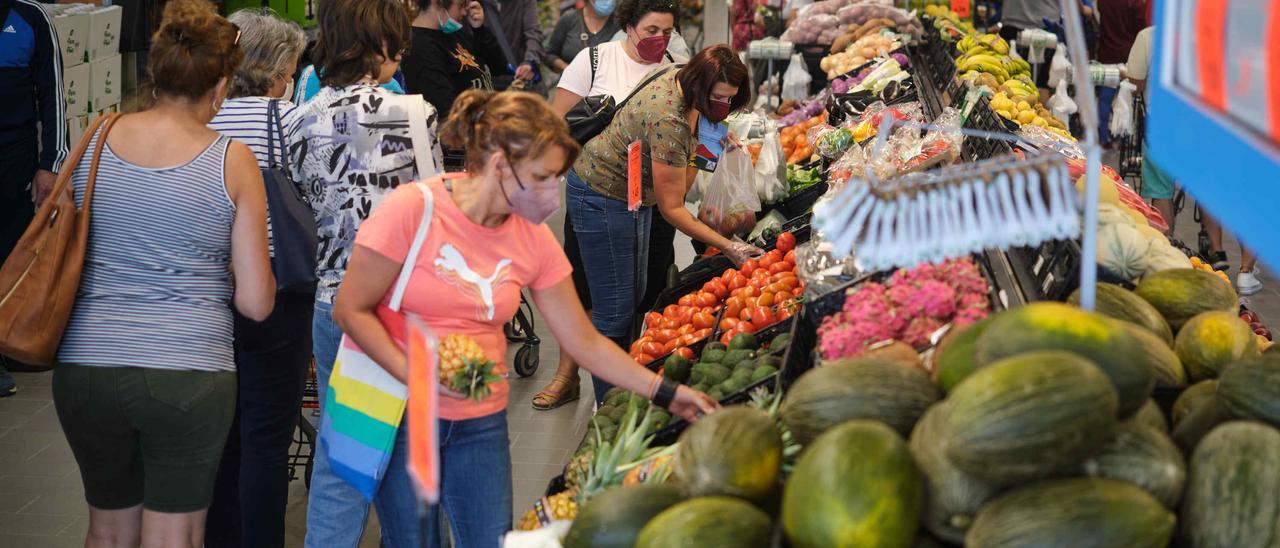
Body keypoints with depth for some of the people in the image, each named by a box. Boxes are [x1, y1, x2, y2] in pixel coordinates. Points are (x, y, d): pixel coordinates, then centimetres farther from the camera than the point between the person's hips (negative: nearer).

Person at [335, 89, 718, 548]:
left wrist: (666, 393, 0)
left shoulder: (533, 239, -1)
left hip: (481, 420, 4)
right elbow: (351, 310, -11)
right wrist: (413, 373, -25)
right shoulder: (413, 210, -16)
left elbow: (584, 342, 5)